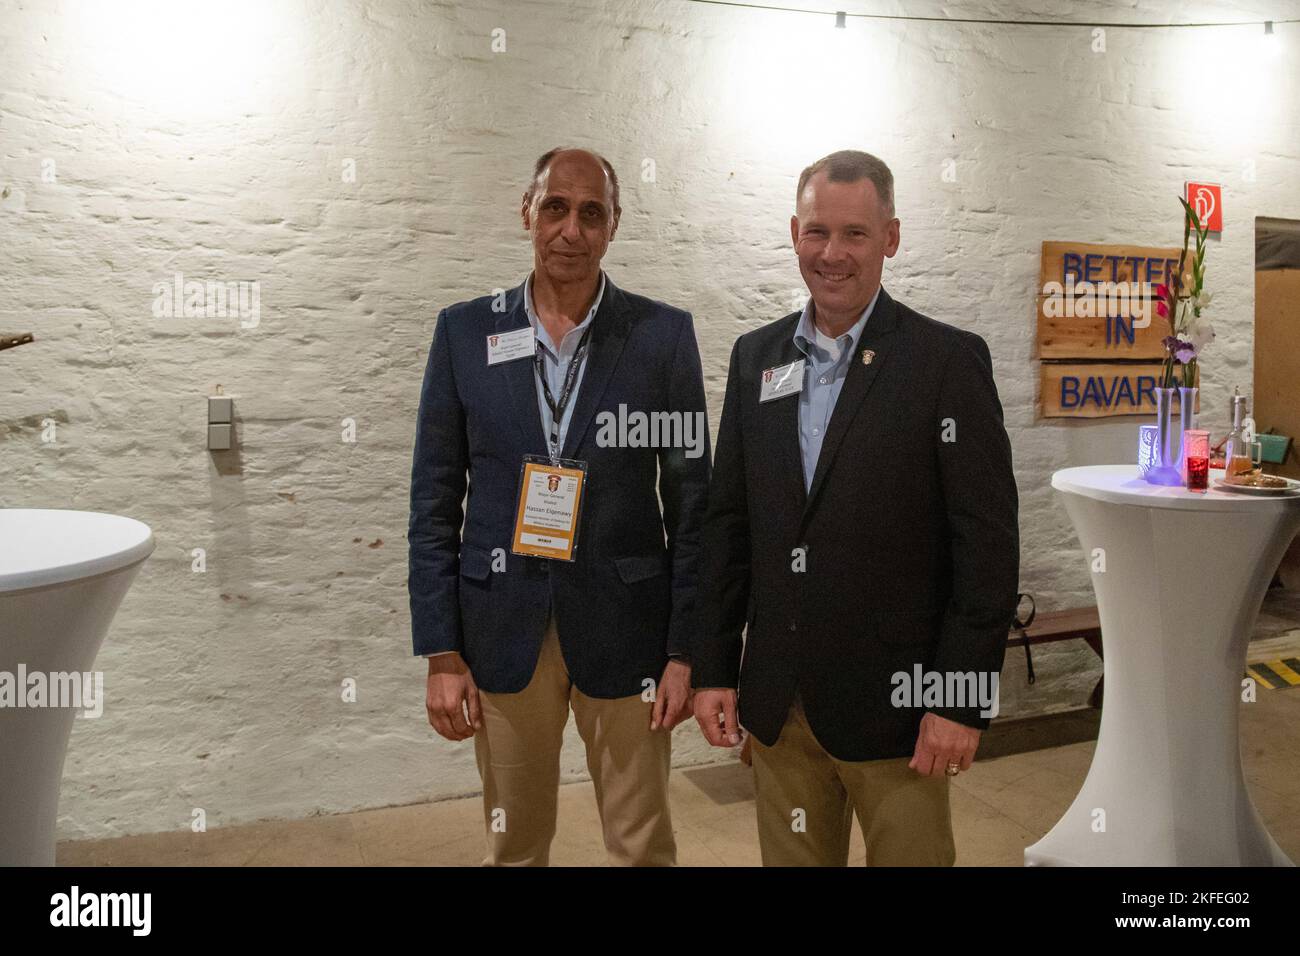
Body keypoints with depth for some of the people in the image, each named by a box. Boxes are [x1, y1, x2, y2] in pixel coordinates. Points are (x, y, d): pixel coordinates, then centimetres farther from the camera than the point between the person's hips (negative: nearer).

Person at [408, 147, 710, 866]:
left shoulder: (664, 334, -2)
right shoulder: (464, 330, 1)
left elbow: (691, 501, 0)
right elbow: (435, 502, 2)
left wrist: (684, 651, -3)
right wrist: (441, 653, -2)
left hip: (624, 626, -1)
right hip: (501, 630, 1)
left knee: (642, 846, 11)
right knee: (514, 846, 16)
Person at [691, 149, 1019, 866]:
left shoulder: (950, 361, -7)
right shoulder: (755, 357, 6)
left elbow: (987, 543, -9)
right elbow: (728, 522, 8)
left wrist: (960, 699, -11)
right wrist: (712, 667, 5)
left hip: (894, 701, -4)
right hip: (776, 701, 4)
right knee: (791, 856, 16)